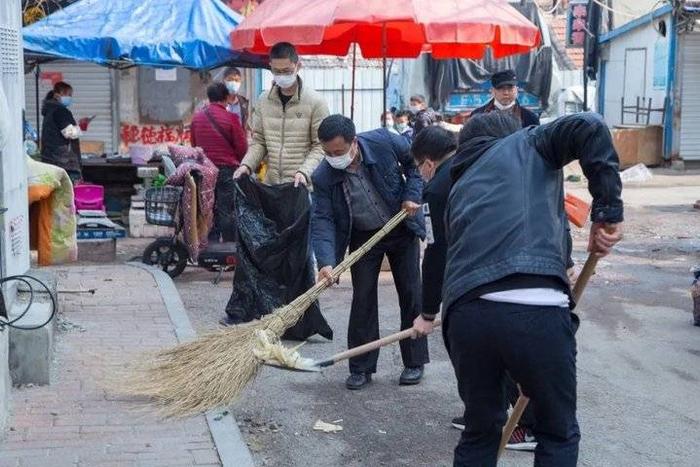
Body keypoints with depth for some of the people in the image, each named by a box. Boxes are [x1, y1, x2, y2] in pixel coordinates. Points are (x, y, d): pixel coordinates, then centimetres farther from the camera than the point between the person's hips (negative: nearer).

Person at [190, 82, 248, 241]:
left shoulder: (197, 118, 4)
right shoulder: (231, 118, -11)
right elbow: (242, 147, -7)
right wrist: (236, 161, 12)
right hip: (227, 169, -4)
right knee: (227, 211, 0)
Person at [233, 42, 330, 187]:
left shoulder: (315, 102, -5)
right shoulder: (264, 100, 8)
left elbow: (321, 146, -6)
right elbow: (259, 141, 13)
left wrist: (304, 171, -21)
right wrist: (246, 164, -5)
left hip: (301, 186, -4)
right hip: (270, 184, 4)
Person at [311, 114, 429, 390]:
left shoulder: (383, 142, -23)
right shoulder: (323, 177, -21)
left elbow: (415, 161, -5)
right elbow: (322, 220, -23)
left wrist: (412, 195, -15)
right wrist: (326, 261, -36)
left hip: (401, 229, 0)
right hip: (363, 236, 0)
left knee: (411, 294, 4)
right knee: (362, 299, -2)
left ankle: (414, 362, 16)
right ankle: (361, 367, 8)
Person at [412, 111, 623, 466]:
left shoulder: (461, 186, 33)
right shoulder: (526, 143, 21)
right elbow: (589, 127, 1)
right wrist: (608, 211, 3)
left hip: (466, 313, 5)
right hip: (534, 309, -4)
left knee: (480, 430, 24)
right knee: (559, 434, 15)